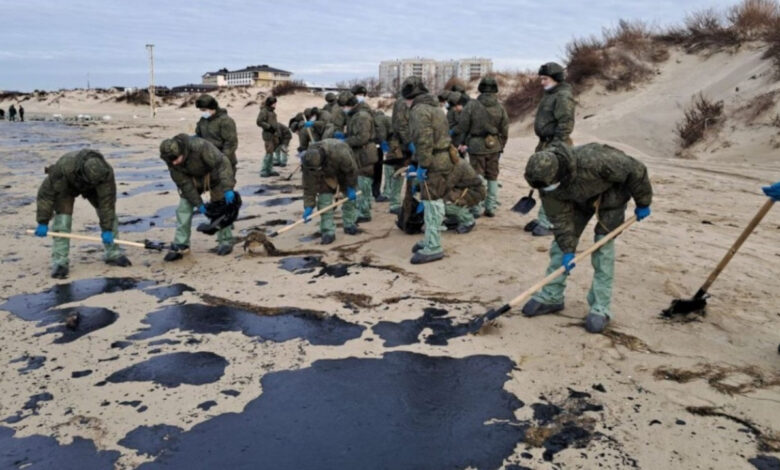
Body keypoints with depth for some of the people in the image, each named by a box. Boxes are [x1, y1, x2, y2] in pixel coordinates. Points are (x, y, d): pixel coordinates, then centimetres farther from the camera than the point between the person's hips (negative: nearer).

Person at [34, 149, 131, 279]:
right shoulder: (63, 168, -43)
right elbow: (46, 192, -32)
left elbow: (107, 201, -31)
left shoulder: (106, 172, -38)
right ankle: (59, 263, -12)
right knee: (62, 218, -18)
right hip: (65, 185, -2)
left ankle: (113, 254, 4)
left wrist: (107, 230, -29)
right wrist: (43, 222, -29)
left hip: (91, 188, 2)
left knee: (109, 214, -8)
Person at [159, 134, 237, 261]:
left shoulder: (199, 146, -38)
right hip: (193, 178, 4)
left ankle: (225, 242, 10)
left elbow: (222, 163, -36)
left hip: (213, 174, -4)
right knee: (184, 208, -6)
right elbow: (183, 183, -14)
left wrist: (227, 188, -42)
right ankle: (180, 245, 0)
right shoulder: (171, 160, -21)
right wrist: (198, 203, -16)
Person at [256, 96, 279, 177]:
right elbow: (259, 122, -16)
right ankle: (263, 171, -5)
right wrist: (269, 127, -19)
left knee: (271, 153, 11)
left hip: (274, 134, 9)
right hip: (268, 134, -9)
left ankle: (270, 170, 18)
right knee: (269, 152, -11)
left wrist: (278, 135, 21)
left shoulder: (272, 111, 17)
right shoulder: (263, 111, -10)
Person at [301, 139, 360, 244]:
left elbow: (352, 169, -28)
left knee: (350, 196, 5)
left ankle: (350, 224, 26)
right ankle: (328, 232, -10)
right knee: (324, 198, -13)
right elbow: (309, 187, -26)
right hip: (325, 174, 1)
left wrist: (351, 188, -19)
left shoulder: (339, 153, -46)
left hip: (344, 169, -1)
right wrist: (309, 207, -30)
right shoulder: (308, 164, -35)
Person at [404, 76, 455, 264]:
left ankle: (433, 247, -2)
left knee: (432, 203, -6)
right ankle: (430, 240, 28)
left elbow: (424, 141, -22)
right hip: (442, 159, 10)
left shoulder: (419, 110, -12)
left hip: (433, 163, -10)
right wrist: (414, 163, 23)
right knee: (434, 201, 17)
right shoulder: (434, 107, 20)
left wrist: (422, 166, -19)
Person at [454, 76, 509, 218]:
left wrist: (460, 142, 4)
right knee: (492, 177, 13)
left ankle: (476, 209, 3)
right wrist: (500, 147, 17)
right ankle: (491, 207, 17)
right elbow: (504, 132, 6)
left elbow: (462, 126, -8)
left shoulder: (472, 105, -10)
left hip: (476, 146, -3)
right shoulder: (500, 108, 1)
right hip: (494, 147, 3)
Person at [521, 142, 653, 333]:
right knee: (560, 242, 0)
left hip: (611, 193, -4)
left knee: (603, 247, -9)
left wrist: (643, 203, -16)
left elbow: (636, 170, -29)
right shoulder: (546, 183, -27)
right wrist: (567, 250, -20)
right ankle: (551, 296, 13)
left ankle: (601, 307, -2)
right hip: (580, 198, 5)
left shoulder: (592, 160, -44)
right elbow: (560, 217, -17)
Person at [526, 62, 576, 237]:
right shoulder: (550, 95, 19)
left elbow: (565, 125, -20)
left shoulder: (563, 96, -13)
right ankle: (543, 219, 24)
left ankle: (548, 223, -3)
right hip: (546, 145, 10)